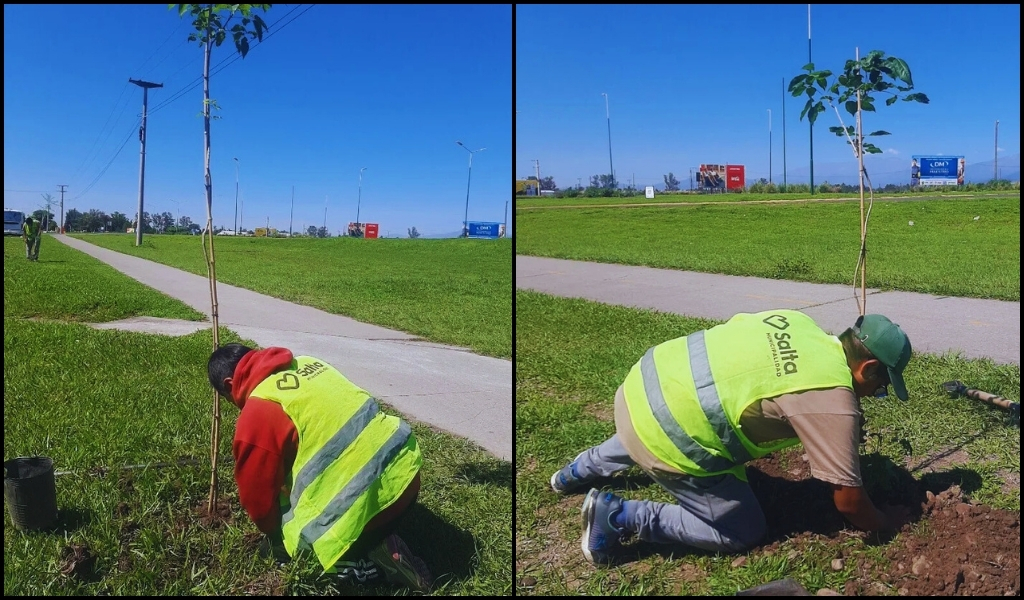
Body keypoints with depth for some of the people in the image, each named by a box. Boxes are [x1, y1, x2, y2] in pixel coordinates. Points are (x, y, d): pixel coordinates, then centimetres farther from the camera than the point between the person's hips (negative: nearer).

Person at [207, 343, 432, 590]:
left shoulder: (257, 413, -9)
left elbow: (256, 490, 2)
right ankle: (375, 544, 15)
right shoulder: (306, 364, 14)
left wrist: (274, 535, 23)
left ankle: (375, 564, 1)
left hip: (365, 501, -8)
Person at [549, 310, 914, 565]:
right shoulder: (833, 399, -12)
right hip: (667, 437, -8)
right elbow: (848, 501, -5)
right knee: (743, 533, 10)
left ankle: (577, 473, 57)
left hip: (644, 383, 8)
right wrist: (886, 522, 16)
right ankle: (618, 516, 5)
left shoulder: (797, 323, 9)